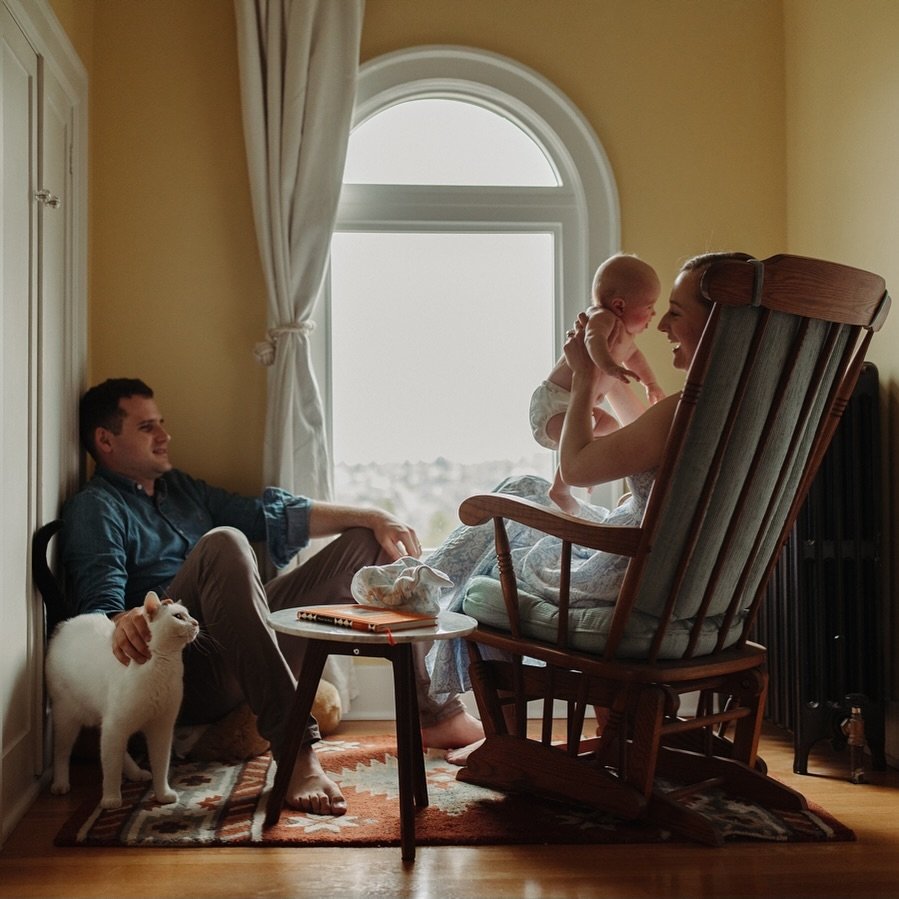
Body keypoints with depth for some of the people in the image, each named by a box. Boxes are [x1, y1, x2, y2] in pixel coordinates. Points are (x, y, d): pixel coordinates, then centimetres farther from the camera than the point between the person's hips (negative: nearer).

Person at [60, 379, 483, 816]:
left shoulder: (180, 487, 24)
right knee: (223, 543, -34)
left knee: (372, 541, 8)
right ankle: (294, 749, -41)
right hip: (190, 671, -8)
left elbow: (271, 514, 20)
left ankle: (437, 713, 2)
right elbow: (98, 605, -14)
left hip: (253, 650, 8)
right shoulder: (94, 508, 1)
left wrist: (372, 516, 9)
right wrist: (123, 621, -39)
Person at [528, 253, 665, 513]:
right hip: (554, 403, -10)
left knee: (608, 425, 30)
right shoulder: (603, 317, -22)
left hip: (577, 404, 10)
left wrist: (651, 383, 32)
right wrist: (608, 365, -62)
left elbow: (632, 355, 33)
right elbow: (594, 340, -46)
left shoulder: (623, 332, 10)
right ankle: (560, 490, -16)